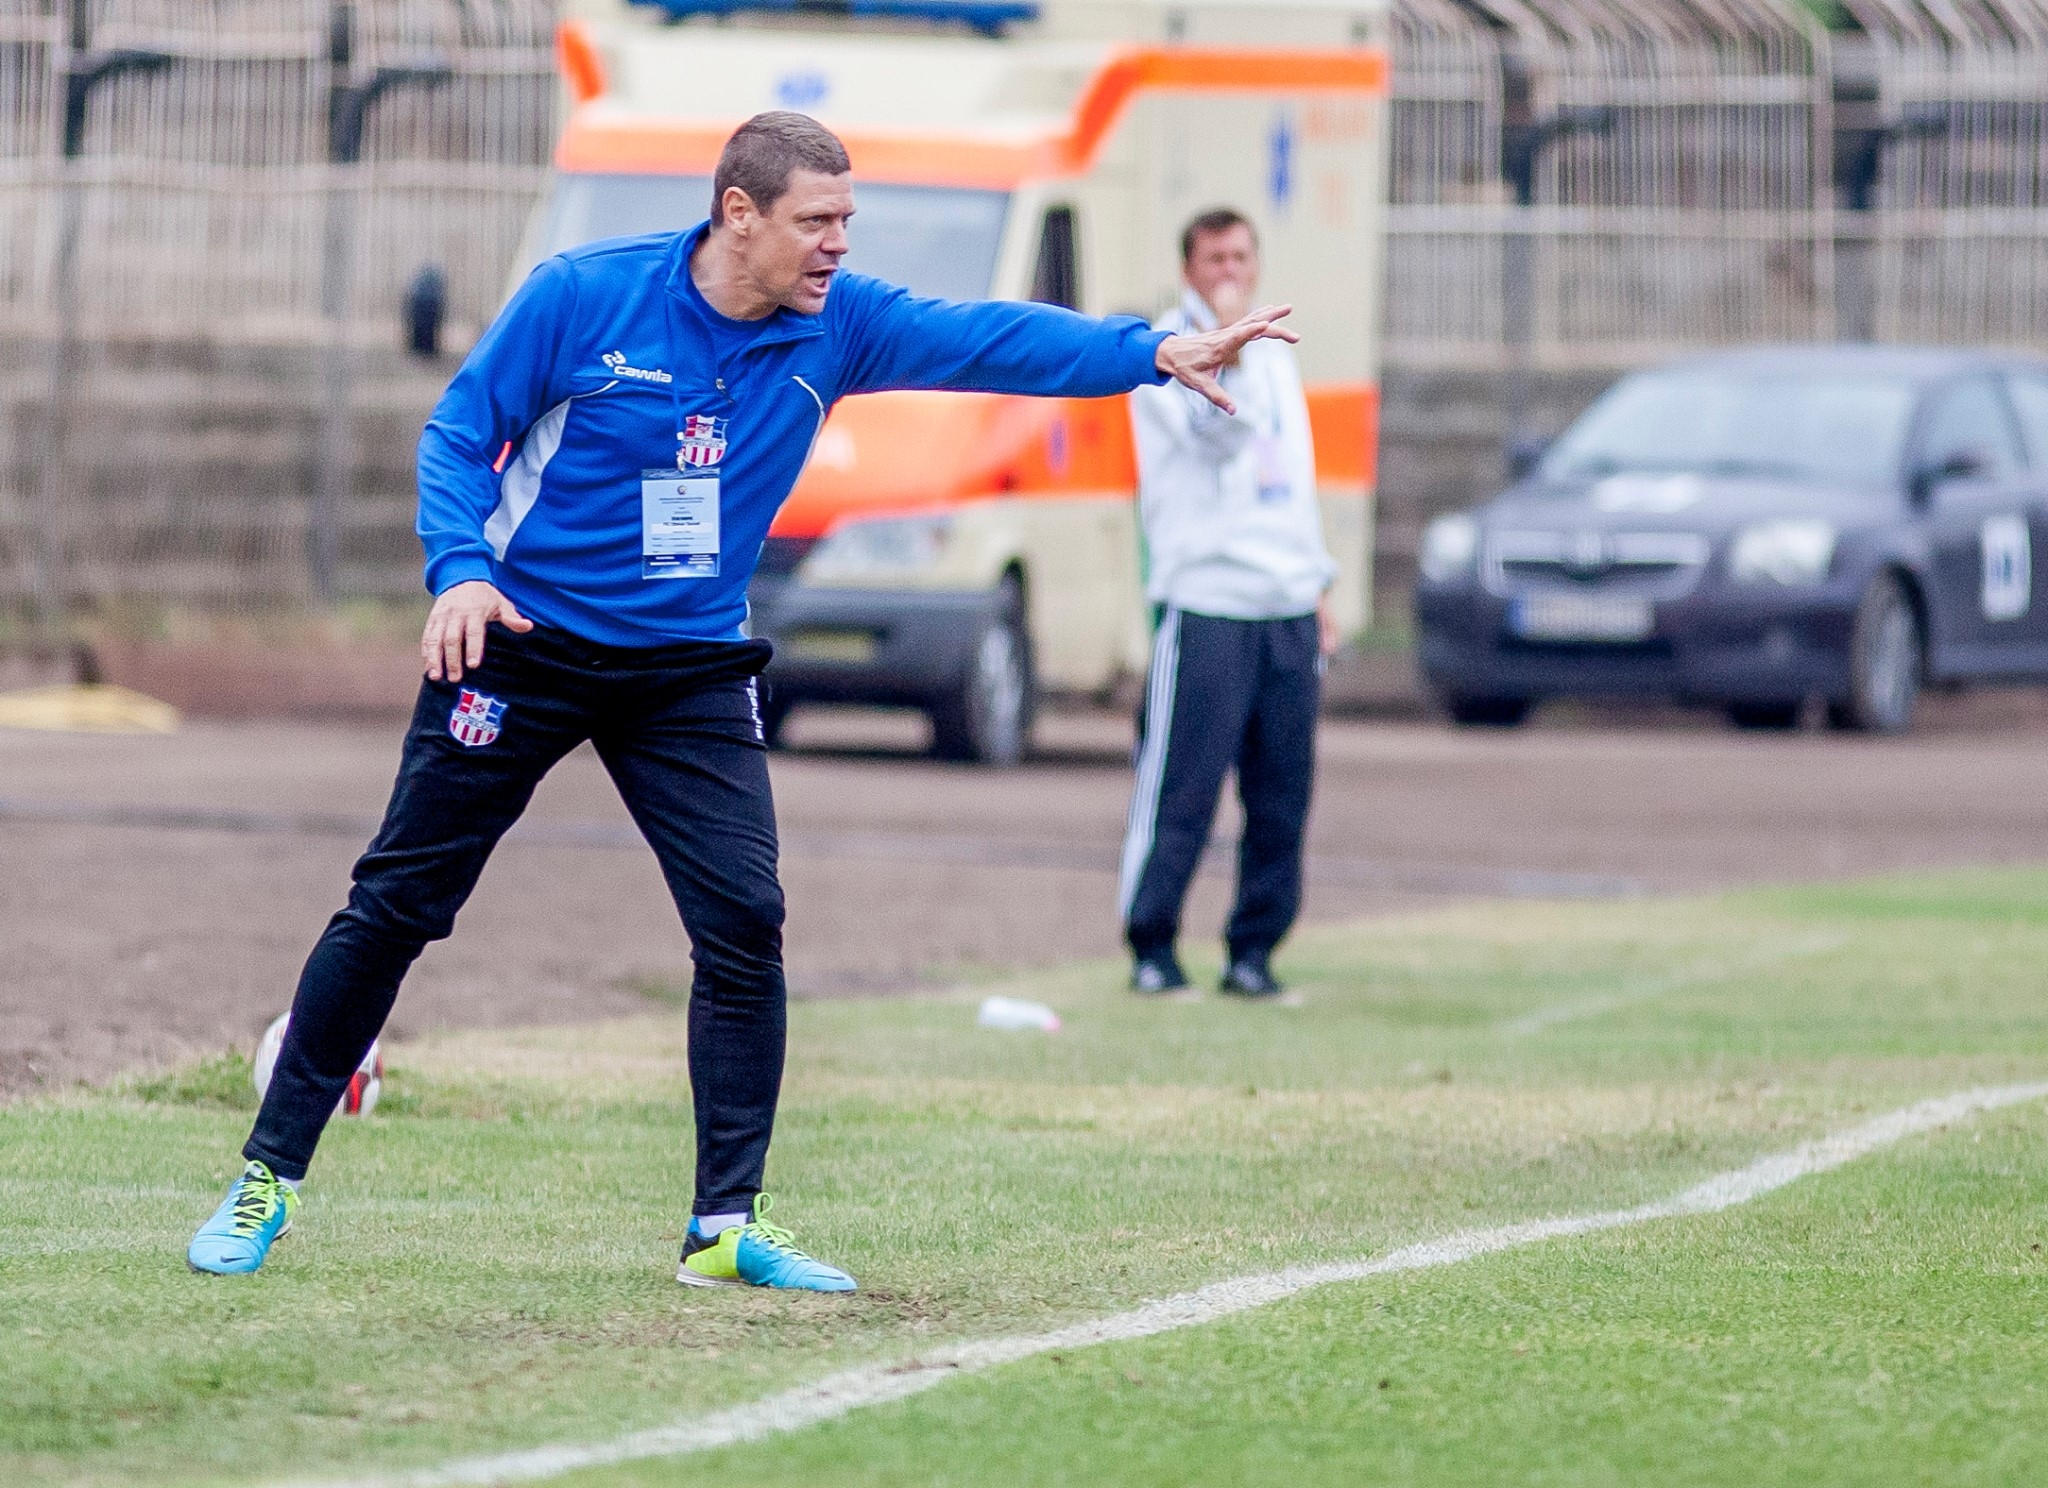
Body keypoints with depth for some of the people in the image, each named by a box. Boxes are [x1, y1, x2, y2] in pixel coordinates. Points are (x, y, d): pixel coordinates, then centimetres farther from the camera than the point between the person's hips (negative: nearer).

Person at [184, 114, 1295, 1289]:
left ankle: (726, 1227, 0)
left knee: (745, 924, -9)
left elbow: (992, 340, -17)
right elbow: (458, 434, -8)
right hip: (522, 646, -3)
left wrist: (1154, 351, -30)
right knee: (395, 909, 1)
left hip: (691, 672, 3)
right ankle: (269, 1181, 11)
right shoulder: (583, 297, -15)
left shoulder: (835, 326, -6)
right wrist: (459, 571, -23)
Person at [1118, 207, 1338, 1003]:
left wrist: (1319, 587, 23)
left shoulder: (1276, 356, 19)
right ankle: (1152, 948, 3)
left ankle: (1254, 949, 12)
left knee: (1283, 796, 4)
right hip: (1205, 602, -6)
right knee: (1182, 789, -6)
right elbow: (1209, 428, -21)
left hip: (1288, 608, 6)